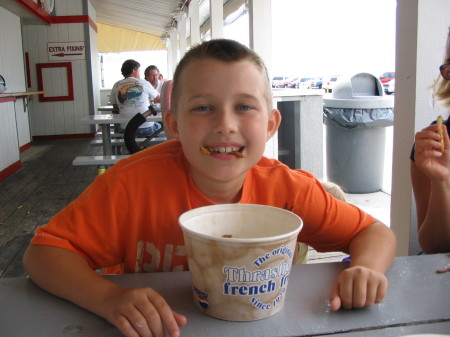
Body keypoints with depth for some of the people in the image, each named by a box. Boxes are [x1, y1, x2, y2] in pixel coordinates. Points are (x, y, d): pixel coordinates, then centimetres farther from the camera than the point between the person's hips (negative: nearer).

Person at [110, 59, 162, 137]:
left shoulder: (116, 86, 5)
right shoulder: (143, 83, -1)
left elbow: (115, 107, 14)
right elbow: (158, 99, 14)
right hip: (146, 128, -3)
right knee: (159, 126, 29)